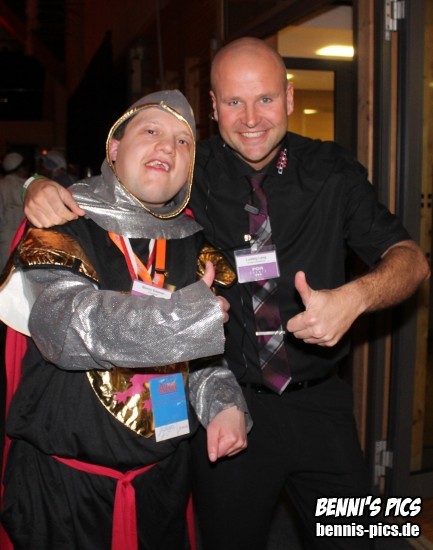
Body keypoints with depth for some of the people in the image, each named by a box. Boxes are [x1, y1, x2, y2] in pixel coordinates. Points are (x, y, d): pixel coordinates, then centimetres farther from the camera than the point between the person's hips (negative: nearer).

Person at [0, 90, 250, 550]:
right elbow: (62, 323, -27)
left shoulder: (197, 244, 3)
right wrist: (175, 319, -38)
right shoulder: (62, 223, -11)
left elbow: (210, 347, 9)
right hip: (60, 478, -4)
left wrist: (223, 403, -10)